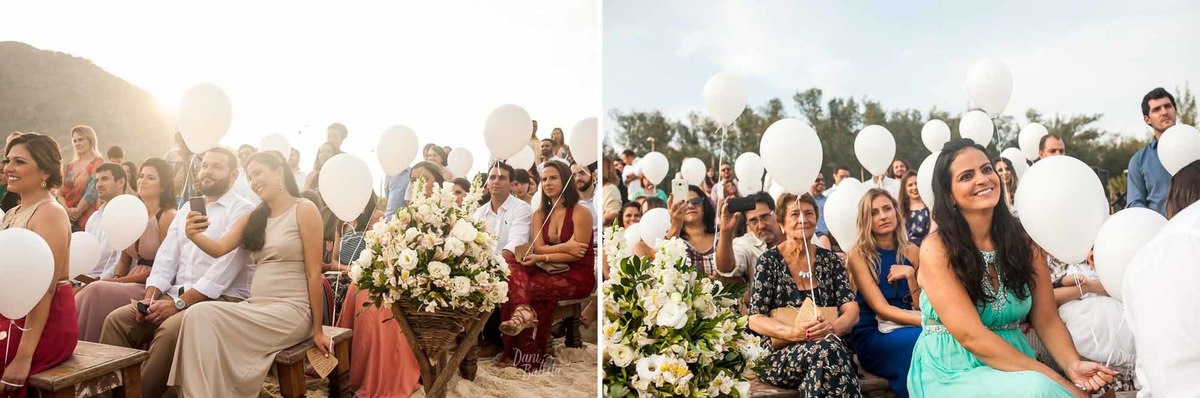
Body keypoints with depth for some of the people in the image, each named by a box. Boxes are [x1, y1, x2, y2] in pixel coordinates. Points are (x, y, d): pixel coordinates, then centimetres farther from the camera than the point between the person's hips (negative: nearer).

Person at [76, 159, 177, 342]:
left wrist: (122, 281, -11)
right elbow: (124, 259, 19)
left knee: (98, 291, -24)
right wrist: (115, 279, -2)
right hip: (129, 285, 6)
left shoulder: (168, 217, -7)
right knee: (96, 290, -20)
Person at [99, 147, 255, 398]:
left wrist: (179, 303, -19)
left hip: (220, 300, -7)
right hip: (176, 294, 7)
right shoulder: (187, 210, 18)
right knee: (117, 320, -8)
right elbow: (166, 257, 13)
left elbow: (225, 267, -16)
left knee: (170, 330, -31)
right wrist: (150, 297, -4)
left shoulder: (241, 211, -7)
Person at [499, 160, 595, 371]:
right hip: (552, 272, 6)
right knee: (510, 265, -24)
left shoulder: (580, 213, -7)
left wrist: (542, 258, -19)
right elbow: (538, 248, -1)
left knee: (516, 286, -25)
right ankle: (523, 310, -39)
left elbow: (576, 255, -13)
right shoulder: (539, 214, 11)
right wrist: (564, 246, -17)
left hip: (577, 277, -6)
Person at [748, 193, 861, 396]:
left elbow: (851, 310, 3)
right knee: (826, 350, -34)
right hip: (777, 355, -3)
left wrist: (832, 327, -21)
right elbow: (755, 319, -5)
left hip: (830, 348, 3)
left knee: (829, 350, -34)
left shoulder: (830, 260, 11)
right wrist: (793, 332, -24)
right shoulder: (769, 261, 0)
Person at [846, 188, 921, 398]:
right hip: (872, 335, -4)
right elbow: (881, 308, -11)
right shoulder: (858, 255, -3)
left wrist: (910, 275, -10)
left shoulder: (911, 251, 10)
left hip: (907, 327, 4)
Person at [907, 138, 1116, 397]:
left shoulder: (1024, 241, 3)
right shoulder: (937, 249, -13)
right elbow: (971, 336, -19)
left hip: (1016, 366, 5)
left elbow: (1047, 321, 4)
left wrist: (1073, 365, -16)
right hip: (953, 373, -4)